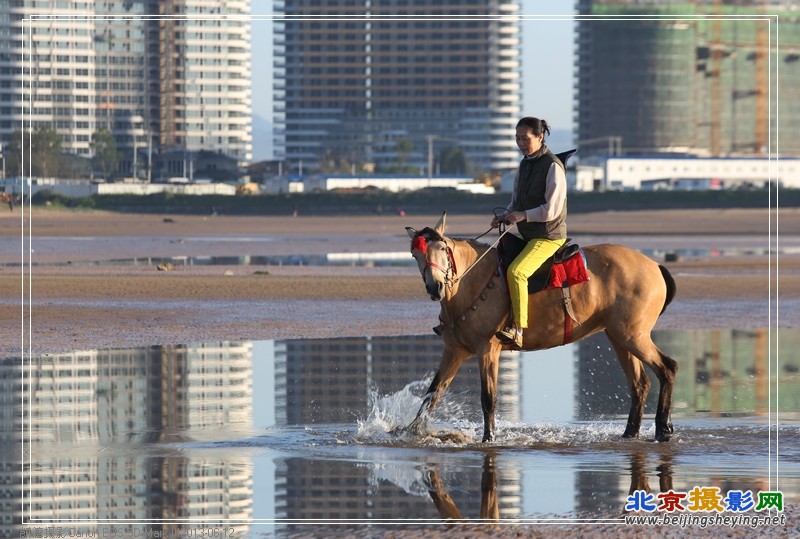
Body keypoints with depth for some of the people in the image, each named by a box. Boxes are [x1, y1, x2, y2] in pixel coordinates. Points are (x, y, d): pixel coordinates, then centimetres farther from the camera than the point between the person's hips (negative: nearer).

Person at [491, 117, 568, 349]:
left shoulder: (552, 166, -13)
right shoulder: (524, 165, 12)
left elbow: (552, 209, -18)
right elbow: (517, 202, 20)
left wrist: (523, 215, -20)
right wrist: (505, 216, 1)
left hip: (548, 237, -10)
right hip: (527, 235, 10)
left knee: (516, 271, -29)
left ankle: (517, 330, -33)